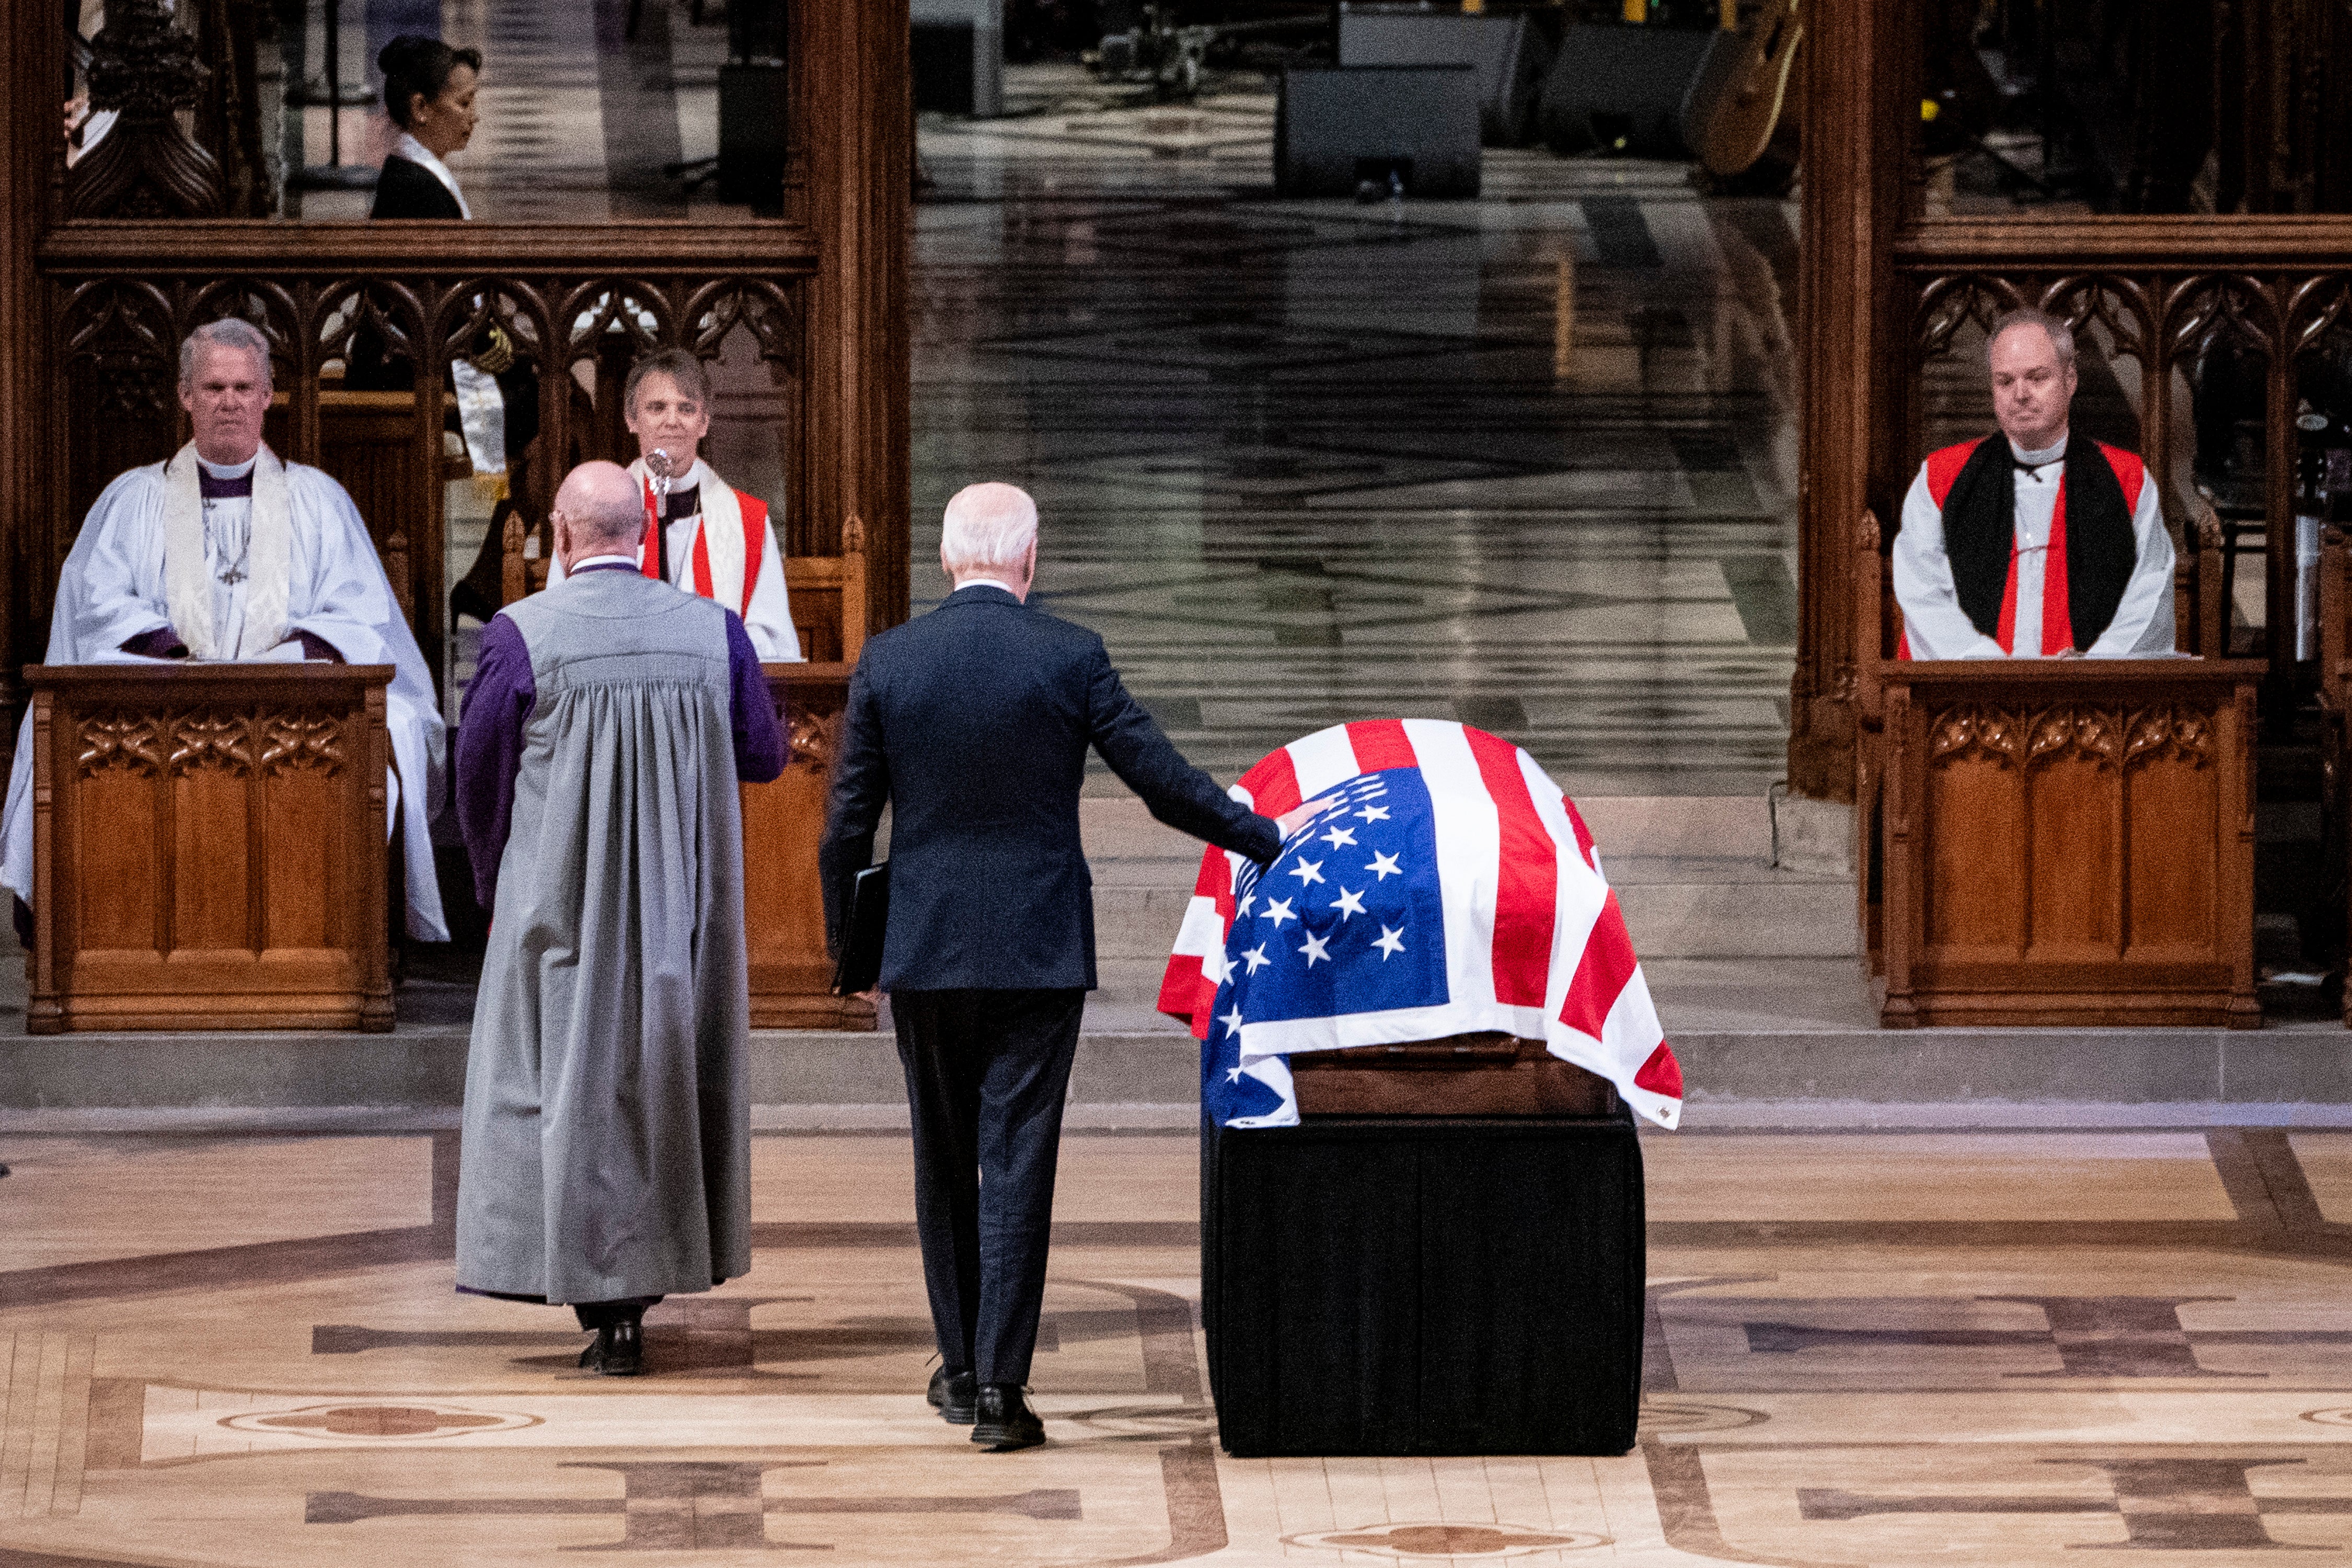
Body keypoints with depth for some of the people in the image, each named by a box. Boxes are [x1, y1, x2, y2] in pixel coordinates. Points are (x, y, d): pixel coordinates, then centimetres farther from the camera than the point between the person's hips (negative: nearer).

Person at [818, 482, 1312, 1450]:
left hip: (925, 952, 2)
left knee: (945, 1160, 15)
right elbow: (1163, 782, -5)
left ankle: (961, 1369, 23)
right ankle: (999, 1387, -7)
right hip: (1039, 951, -2)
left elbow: (848, 824, 1)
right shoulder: (1069, 659, -7)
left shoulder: (887, 663, -2)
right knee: (1017, 1161, -2)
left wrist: (843, 942, 14)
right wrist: (1271, 840, 10)